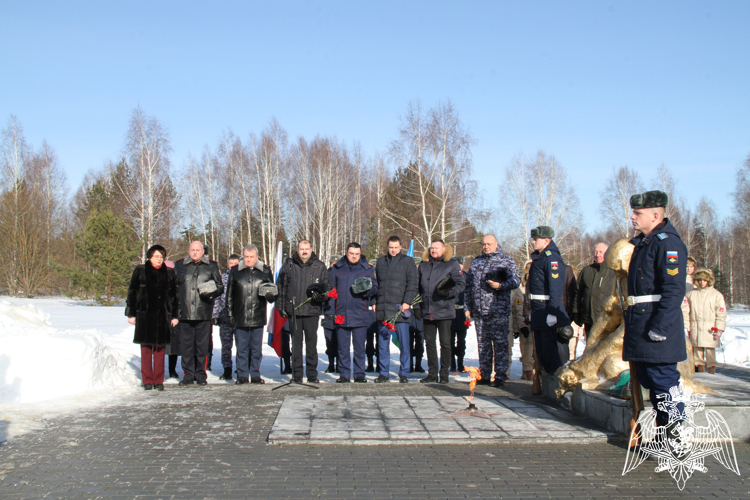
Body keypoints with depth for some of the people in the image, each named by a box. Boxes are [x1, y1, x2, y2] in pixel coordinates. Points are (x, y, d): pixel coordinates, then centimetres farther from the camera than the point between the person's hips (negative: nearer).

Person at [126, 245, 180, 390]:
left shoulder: (169, 273, 10)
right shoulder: (140, 271, 4)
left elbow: (175, 296, 12)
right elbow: (132, 292, 6)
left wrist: (175, 316, 7)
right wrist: (131, 314, 1)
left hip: (163, 316, 1)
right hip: (144, 315, -1)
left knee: (160, 349, 4)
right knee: (146, 348, 1)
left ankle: (159, 380, 11)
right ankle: (147, 380, 10)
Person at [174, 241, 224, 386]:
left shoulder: (212, 266, 9)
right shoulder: (179, 266, 10)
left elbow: (220, 286, 12)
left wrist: (213, 292, -11)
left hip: (204, 314, -1)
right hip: (185, 314, 1)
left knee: (202, 346, 4)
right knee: (186, 346, 4)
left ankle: (201, 375, 14)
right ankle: (188, 375, 13)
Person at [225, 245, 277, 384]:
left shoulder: (265, 271, 6)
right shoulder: (235, 272, 6)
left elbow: (272, 291, 14)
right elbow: (229, 295, 10)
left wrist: (270, 295, -10)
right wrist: (230, 313, 5)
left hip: (258, 318, 0)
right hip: (240, 318, 0)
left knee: (257, 349, 6)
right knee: (242, 348, 4)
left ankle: (255, 375, 15)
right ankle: (242, 375, 12)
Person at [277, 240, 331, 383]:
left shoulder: (320, 267, 7)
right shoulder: (288, 267, 8)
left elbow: (328, 287, 9)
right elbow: (281, 288, 12)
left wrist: (321, 295, -11)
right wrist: (281, 307, 4)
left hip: (312, 311, -1)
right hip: (294, 311, 1)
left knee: (312, 343, 2)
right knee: (296, 343, 5)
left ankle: (312, 374, 10)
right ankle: (296, 375, 12)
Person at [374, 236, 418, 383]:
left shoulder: (408, 261, 5)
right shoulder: (380, 262, 16)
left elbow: (413, 282, -2)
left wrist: (407, 302, -12)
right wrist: (374, 302, 10)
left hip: (400, 307, -4)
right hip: (382, 308, 4)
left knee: (404, 342, -2)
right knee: (383, 342, 7)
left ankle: (404, 373, 6)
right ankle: (384, 373, 14)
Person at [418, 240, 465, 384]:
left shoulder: (452, 264, 1)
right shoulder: (423, 265, 14)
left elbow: (461, 284, -3)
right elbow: (418, 286, 20)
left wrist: (449, 292, -20)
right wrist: (418, 304, 13)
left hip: (444, 311, -4)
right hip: (427, 311, 5)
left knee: (445, 342, 0)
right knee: (430, 343, 8)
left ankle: (444, 373, 8)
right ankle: (432, 373, 16)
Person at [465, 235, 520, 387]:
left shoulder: (506, 260, 3)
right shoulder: (476, 261, 18)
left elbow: (516, 280, -4)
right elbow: (469, 284, 20)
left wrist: (500, 285, -21)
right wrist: (468, 306, 14)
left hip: (498, 311, -5)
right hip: (479, 312, 5)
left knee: (500, 343, -5)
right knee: (483, 344, 9)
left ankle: (500, 376, 0)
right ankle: (484, 375, 16)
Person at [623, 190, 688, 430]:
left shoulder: (667, 243, -14)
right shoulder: (642, 242, 16)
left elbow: (674, 290, -21)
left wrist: (659, 327, -24)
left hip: (657, 324, -10)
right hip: (640, 324, 10)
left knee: (663, 380, -5)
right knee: (649, 380, 14)